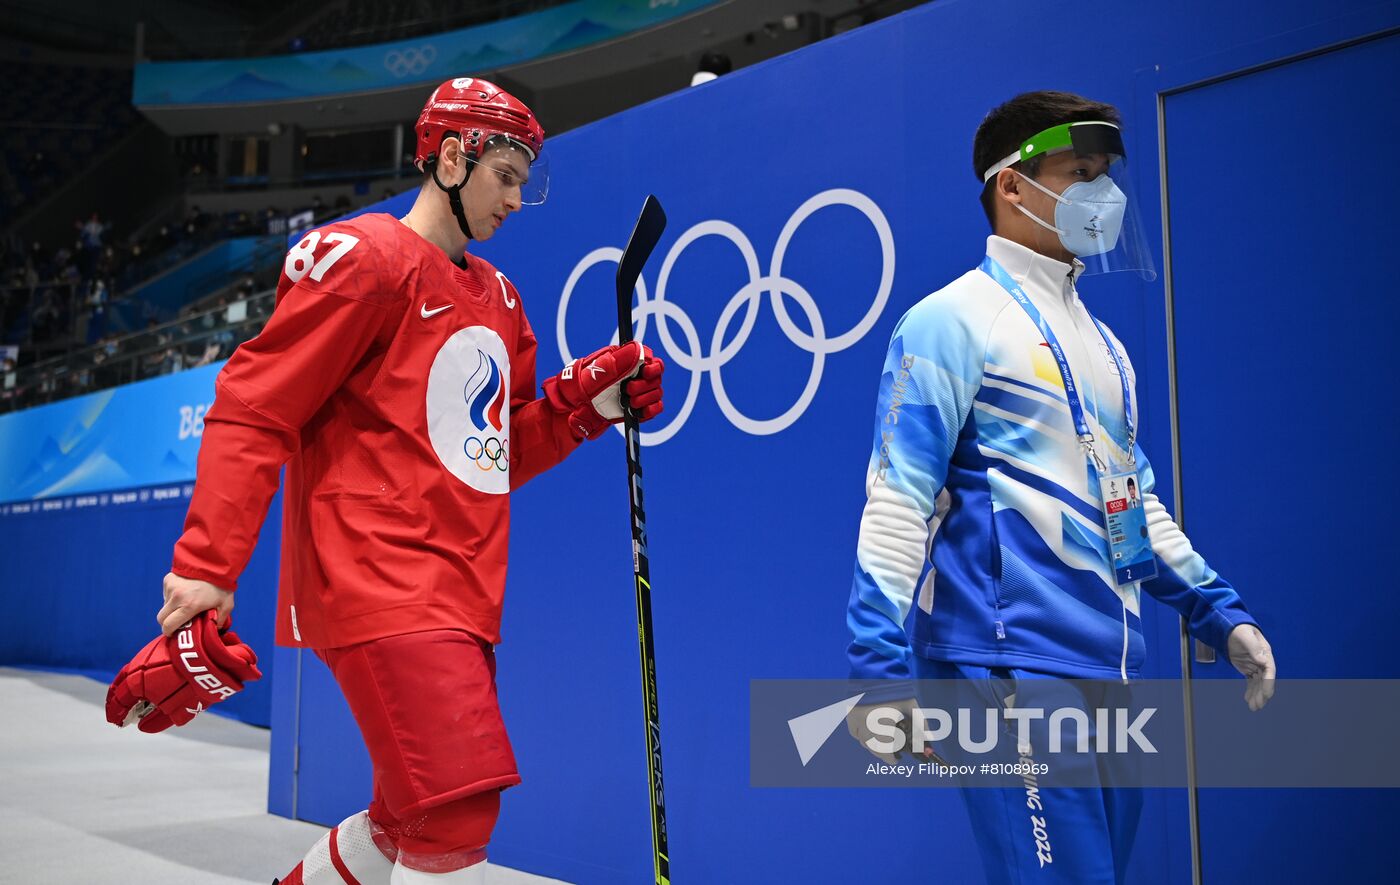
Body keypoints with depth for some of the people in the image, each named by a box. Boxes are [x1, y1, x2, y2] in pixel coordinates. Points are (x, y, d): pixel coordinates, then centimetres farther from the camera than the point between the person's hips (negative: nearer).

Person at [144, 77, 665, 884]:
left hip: (461, 596, 8)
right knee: (459, 807, -15)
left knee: (416, 818, 15)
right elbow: (251, 413, -10)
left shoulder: (498, 299, 19)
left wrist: (589, 401, 4)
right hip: (377, 583, -8)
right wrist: (206, 569, -17)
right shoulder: (365, 260, -6)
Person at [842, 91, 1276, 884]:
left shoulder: (1100, 341, 18)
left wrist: (1220, 612, 19)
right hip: (1011, 670, -8)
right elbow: (897, 499, -14)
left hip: (1109, 670, 8)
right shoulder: (954, 320, -7)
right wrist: (881, 670, -19)